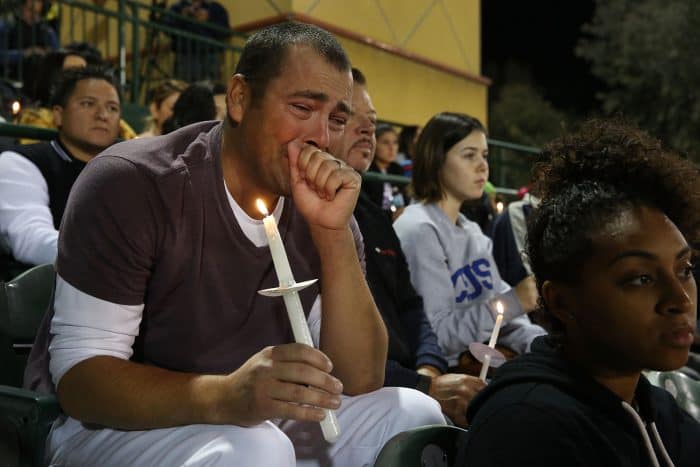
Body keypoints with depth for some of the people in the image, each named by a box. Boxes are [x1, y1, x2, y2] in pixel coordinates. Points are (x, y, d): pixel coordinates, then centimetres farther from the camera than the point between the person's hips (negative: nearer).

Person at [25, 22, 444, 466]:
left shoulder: (319, 211, -2)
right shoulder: (132, 183, -18)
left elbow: (360, 382, -10)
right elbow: (78, 374, -22)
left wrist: (333, 231, -22)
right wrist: (225, 396, -40)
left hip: (253, 421, 5)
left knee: (415, 414, -11)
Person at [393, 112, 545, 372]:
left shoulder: (473, 231, 12)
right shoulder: (419, 230, -14)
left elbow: (498, 309, 10)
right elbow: (437, 336, -20)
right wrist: (516, 301, -22)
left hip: (484, 363, 8)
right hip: (446, 372, -7)